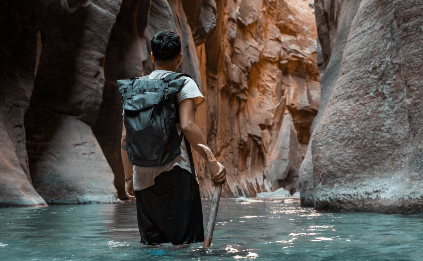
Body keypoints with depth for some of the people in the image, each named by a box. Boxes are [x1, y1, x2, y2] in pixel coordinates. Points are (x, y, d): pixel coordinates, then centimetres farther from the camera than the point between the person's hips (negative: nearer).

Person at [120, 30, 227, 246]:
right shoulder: (183, 83, -1)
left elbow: (125, 138, 11)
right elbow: (187, 126, -16)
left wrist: (128, 177, 19)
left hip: (143, 177, 5)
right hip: (174, 173, -5)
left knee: (151, 244, 13)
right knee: (182, 244, 0)